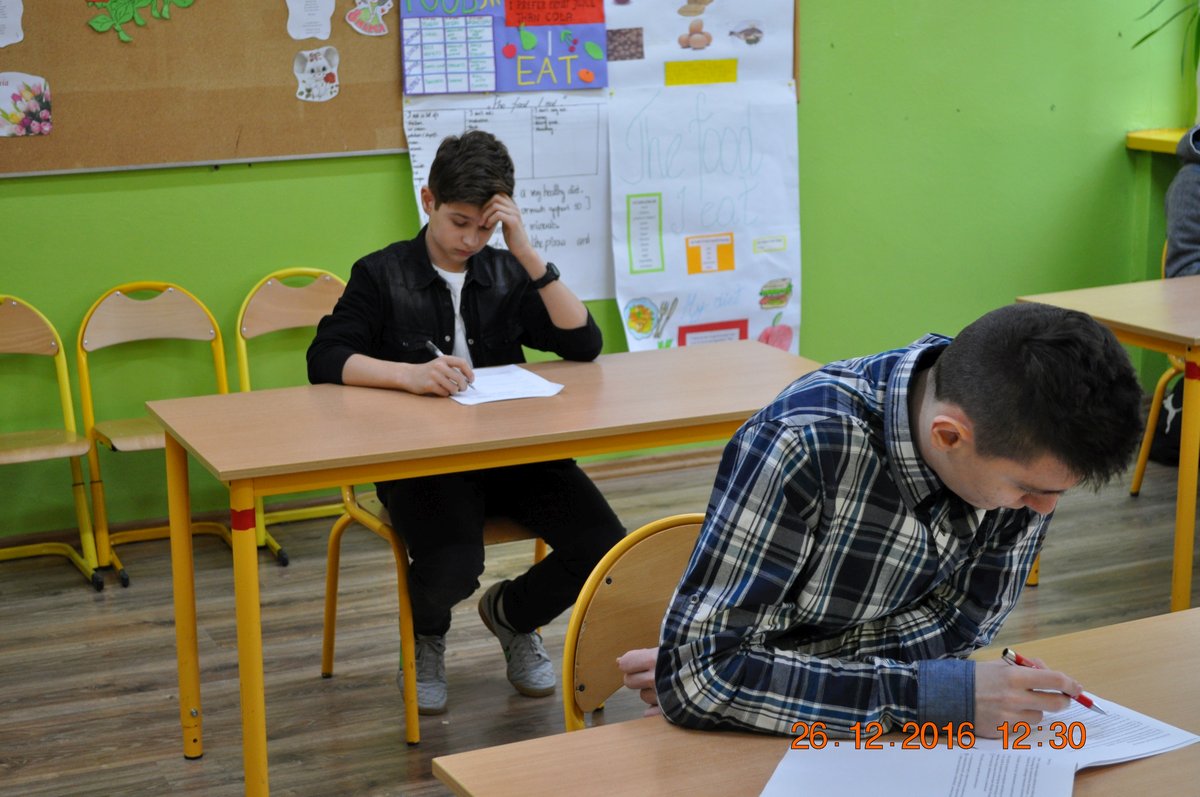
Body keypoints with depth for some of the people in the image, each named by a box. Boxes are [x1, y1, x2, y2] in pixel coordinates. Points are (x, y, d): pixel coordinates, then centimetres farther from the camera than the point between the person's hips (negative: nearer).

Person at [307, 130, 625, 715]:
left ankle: (511, 613, 15)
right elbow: (325, 359, -11)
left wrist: (529, 256, -9)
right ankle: (425, 639, 9)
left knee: (603, 547, -20)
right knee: (451, 568, -32)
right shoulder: (381, 276, 4)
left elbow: (583, 345, 1)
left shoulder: (507, 274, 14)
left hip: (511, 450, 4)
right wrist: (409, 374, -30)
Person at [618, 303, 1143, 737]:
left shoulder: (1023, 446, -12)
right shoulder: (805, 445, -26)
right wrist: (927, 695, -32)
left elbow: (961, 622, -6)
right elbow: (695, 673, -28)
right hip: (761, 744, -4)